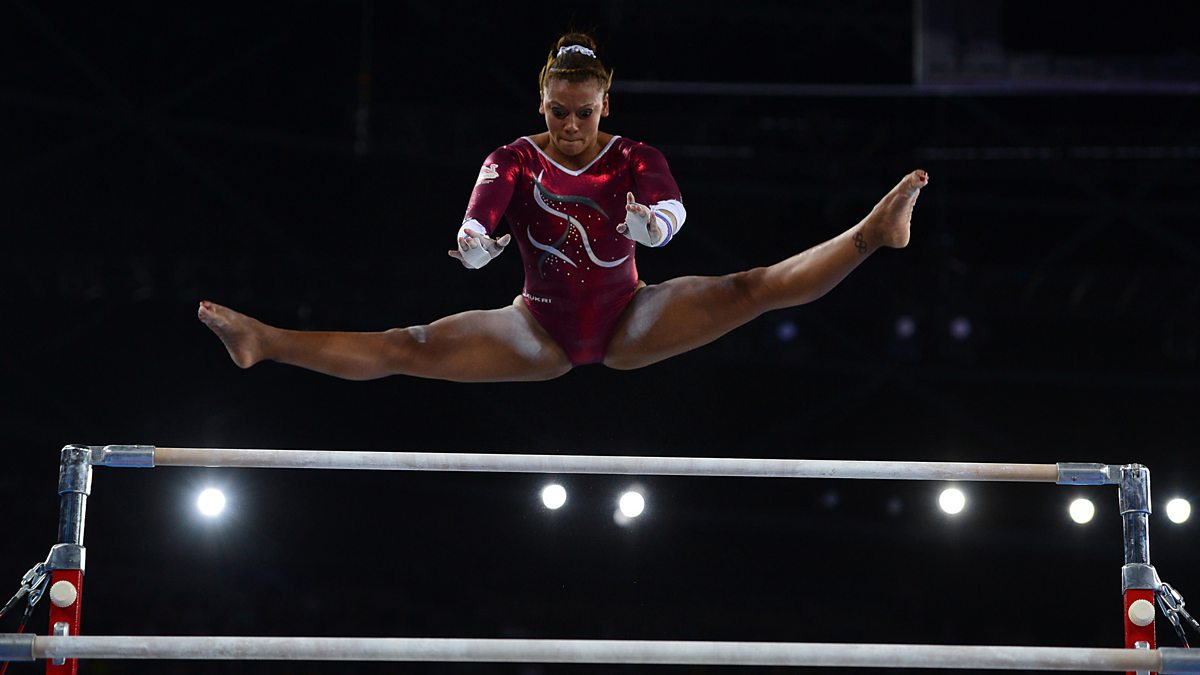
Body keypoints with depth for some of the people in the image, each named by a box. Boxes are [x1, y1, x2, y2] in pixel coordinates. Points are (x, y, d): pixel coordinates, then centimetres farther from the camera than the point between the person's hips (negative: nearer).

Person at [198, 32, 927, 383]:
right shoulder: (517, 160, -6)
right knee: (411, 348, -15)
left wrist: (652, 220, -52)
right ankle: (266, 344, -21)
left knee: (746, 291, -20)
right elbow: (482, 212, -24)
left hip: (628, 321, 0)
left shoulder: (634, 159, -7)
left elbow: (672, 205, -27)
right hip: (541, 331, 0)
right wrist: (474, 241, -49)